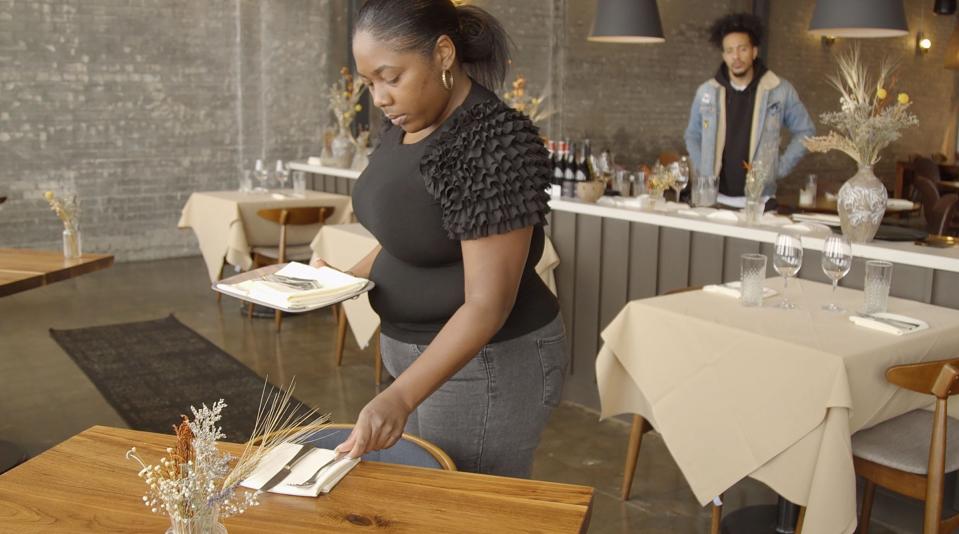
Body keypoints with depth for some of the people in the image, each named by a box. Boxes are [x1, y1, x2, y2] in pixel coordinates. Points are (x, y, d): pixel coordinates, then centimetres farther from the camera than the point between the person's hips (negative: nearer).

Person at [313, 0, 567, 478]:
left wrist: (399, 398, -32)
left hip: (486, 366, -9)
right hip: (423, 353, 9)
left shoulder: (492, 144, -24)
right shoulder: (408, 124, 4)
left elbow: (486, 304, -26)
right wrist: (348, 278, 2)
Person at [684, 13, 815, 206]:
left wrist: (781, 167, 1)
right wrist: (703, 170, 6)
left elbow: (805, 131, 8)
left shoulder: (779, 90, -2)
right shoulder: (706, 92, 3)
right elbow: (692, 136, 17)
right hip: (714, 196, 2)